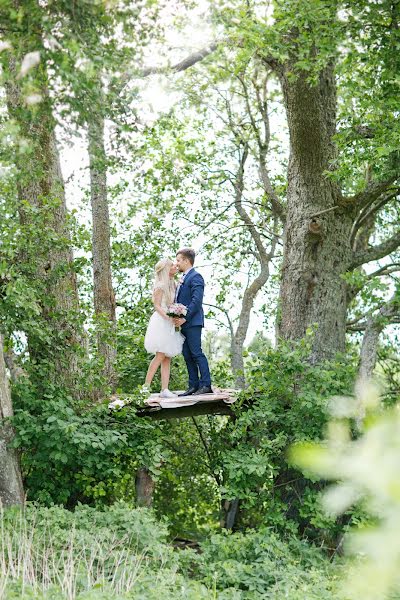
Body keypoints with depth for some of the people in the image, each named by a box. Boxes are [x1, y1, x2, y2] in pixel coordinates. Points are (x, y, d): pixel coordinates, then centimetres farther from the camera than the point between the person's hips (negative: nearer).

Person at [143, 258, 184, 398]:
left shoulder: (173, 284, 17)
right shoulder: (160, 286, -6)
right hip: (160, 322, -8)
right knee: (160, 356, -14)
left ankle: (164, 389, -3)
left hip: (170, 325, 8)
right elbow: (157, 306, -11)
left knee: (167, 359, 1)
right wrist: (167, 316, -25)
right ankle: (146, 386, -9)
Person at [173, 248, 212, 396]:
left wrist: (184, 318, -23)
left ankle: (206, 385, -7)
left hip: (192, 322, -10)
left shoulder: (195, 277, -9)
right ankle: (193, 386, 11)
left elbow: (196, 301, -19)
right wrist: (177, 318, 8)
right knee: (187, 355, 8)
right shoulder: (183, 278, 21)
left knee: (196, 353, -10)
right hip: (183, 323, 10)